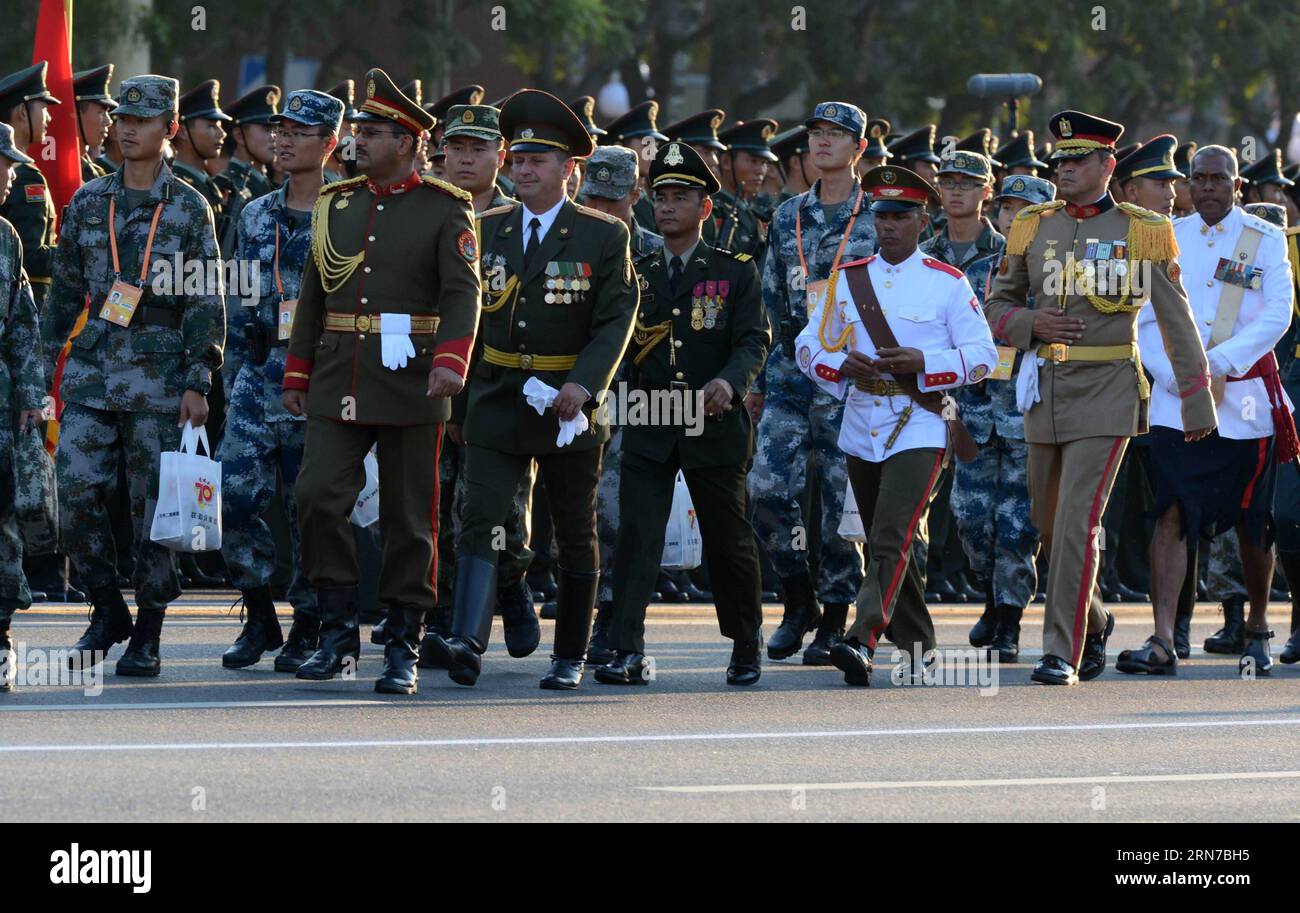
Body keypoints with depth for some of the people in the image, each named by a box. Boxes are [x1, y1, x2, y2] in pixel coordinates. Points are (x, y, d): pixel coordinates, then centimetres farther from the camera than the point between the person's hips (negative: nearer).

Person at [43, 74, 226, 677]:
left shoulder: (188, 208, 1)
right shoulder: (87, 202, 9)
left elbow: (207, 303, -1)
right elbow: (65, 290, 15)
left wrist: (197, 382, -7)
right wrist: (45, 362, 10)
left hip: (158, 374, -3)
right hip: (92, 370, 3)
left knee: (154, 503, -1)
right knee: (76, 491, -9)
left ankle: (148, 633, 10)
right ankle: (107, 611, 9)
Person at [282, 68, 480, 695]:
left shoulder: (445, 210, -2)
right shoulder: (336, 203, 13)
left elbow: (462, 293, -11)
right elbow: (313, 295, 17)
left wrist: (450, 359, -28)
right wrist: (296, 375, 13)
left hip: (410, 384, -4)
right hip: (338, 383, 4)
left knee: (409, 518, 2)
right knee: (318, 497, -9)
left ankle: (403, 649, 9)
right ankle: (338, 635, 1)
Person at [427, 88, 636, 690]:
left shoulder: (603, 237, -1)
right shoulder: (488, 229, 8)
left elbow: (616, 321, -8)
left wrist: (583, 384, -22)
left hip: (568, 408, -2)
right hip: (496, 407, 2)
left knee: (575, 538, 8)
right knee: (479, 521, -15)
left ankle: (570, 656, 19)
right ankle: (467, 642, -26)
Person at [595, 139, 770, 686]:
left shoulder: (736, 273, 4)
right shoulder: (635, 275, 11)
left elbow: (754, 341, -7)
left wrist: (729, 381, -26)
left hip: (714, 428, -1)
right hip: (648, 430, 1)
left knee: (729, 540, 9)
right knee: (636, 535, -12)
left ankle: (746, 647, 27)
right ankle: (627, 653, -16)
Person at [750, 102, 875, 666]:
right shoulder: (788, 218, 12)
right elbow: (771, 304, 15)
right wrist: (757, 380, 12)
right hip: (790, 369, 4)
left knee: (841, 499, -2)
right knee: (767, 488, -8)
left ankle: (834, 621, 8)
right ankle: (799, 600, 10)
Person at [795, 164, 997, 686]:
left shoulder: (948, 284, 0)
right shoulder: (847, 280, 11)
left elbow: (982, 357, -2)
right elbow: (809, 345, 12)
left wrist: (922, 363, -17)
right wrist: (843, 365, -10)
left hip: (919, 427, -5)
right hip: (862, 429, 5)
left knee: (892, 540, -18)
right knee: (882, 542, 12)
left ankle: (863, 640, -29)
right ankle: (915, 642, 26)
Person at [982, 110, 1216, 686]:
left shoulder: (1141, 232, -2)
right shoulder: (1033, 228, 7)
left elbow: (1176, 320, 3)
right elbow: (996, 306, 15)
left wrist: (1197, 400, 3)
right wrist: (1032, 325, -7)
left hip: (1108, 388, -4)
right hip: (1047, 389, 5)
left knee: (1077, 522, -14)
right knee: (1049, 526, 12)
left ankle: (1062, 653, -11)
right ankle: (1093, 621, 36)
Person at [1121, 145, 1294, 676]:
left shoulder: (1266, 241, 2)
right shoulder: (1166, 241, 6)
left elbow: (1277, 314, -8)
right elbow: (1148, 321, 3)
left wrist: (1220, 365, -18)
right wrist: (1180, 376, -12)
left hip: (1245, 398, 0)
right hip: (1175, 402, 0)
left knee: (1253, 524, 9)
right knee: (1171, 514, -13)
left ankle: (1257, 632, 28)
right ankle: (1162, 642, -19)